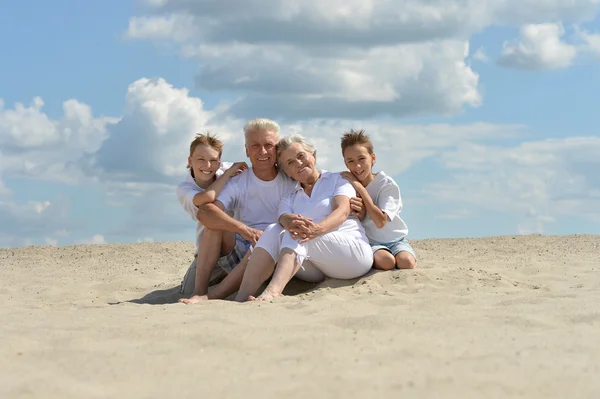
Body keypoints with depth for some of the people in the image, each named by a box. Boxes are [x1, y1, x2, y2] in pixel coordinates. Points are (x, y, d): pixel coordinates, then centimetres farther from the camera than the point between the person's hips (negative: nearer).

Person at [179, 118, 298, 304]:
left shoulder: (292, 184, 1)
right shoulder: (238, 183, 0)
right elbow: (204, 212, -17)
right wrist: (243, 229, -31)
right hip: (240, 251, 2)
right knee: (215, 221, -19)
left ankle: (211, 297, -38)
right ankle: (199, 292, -30)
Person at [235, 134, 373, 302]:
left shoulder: (337, 180, 11)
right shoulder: (289, 199, 20)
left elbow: (342, 211, -9)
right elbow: (284, 218, -4)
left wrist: (318, 229, -33)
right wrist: (290, 222, -33)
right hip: (316, 271, 3)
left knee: (297, 237, -29)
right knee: (273, 231, -20)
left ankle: (272, 292, -55)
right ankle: (242, 298, -40)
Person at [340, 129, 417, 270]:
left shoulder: (387, 184, -10)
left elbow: (380, 221, -24)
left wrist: (360, 188, -23)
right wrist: (360, 214, -29)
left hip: (395, 240, 0)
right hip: (370, 242, 0)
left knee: (406, 262, -32)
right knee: (386, 261, -34)